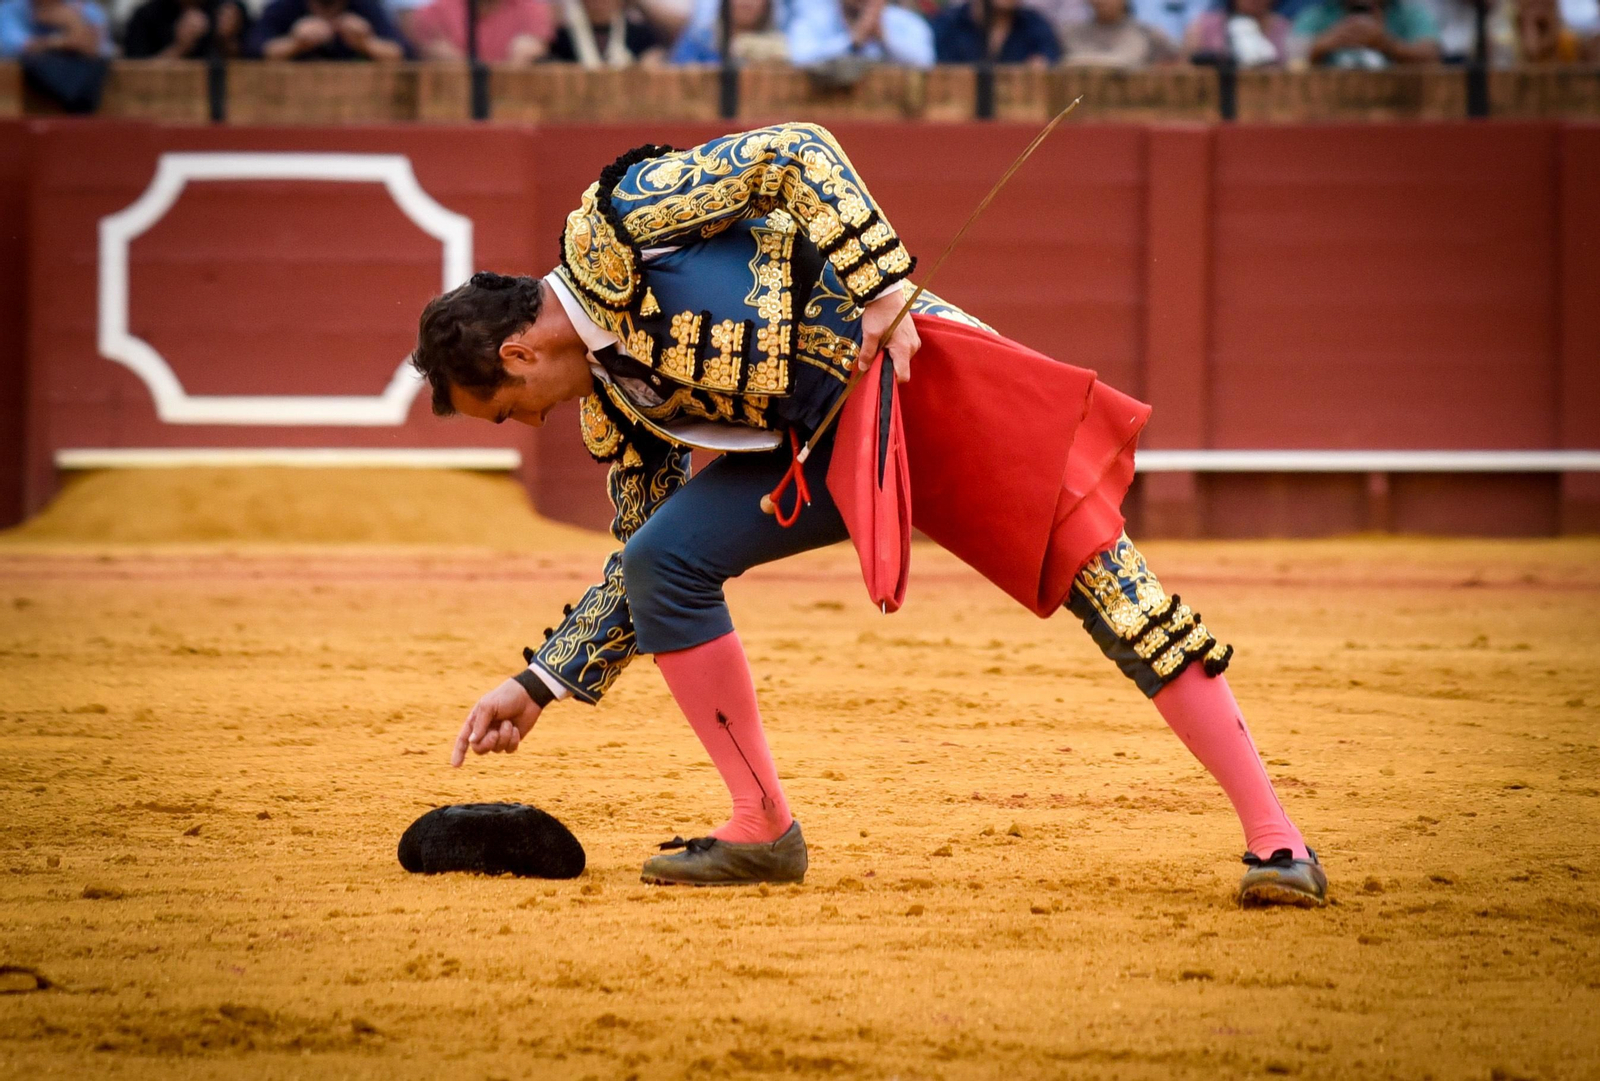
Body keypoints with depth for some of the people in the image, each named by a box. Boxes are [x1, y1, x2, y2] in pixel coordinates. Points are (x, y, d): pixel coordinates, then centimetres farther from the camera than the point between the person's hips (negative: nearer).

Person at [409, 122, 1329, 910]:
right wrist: (537, 688, 22)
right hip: (825, 446, 8)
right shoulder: (608, 402, 15)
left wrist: (884, 288, -21)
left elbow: (794, 154, -13)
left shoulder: (614, 223, -7)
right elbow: (644, 567, 23)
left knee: (1101, 579, -15)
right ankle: (763, 830, 3)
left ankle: (1273, 836, -17)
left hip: (907, 365, -8)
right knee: (659, 559, -5)